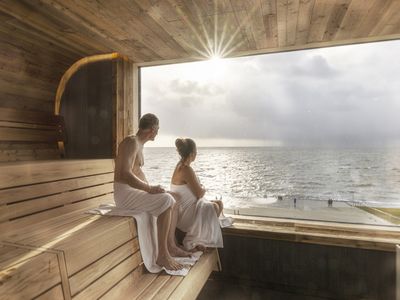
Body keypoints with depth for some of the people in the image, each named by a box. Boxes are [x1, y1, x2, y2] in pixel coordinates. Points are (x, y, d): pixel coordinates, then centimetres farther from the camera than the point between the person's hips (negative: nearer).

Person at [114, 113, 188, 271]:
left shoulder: (139, 144, 15)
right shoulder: (132, 142, -16)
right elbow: (125, 174, -27)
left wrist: (150, 187, 11)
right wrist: (150, 189, -23)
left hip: (134, 191, 10)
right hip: (124, 193, -10)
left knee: (173, 201, 8)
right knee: (166, 201, -24)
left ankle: (171, 246, 13)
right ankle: (162, 255, -16)